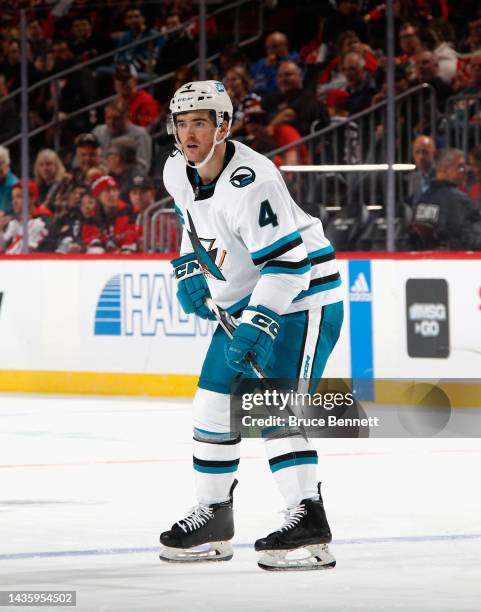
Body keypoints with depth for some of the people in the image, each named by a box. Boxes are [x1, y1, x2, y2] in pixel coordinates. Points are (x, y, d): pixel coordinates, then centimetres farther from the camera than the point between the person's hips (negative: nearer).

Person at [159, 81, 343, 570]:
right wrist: (189, 269, 11)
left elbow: (287, 259, -30)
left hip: (301, 295, -9)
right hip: (243, 299, 10)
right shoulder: (179, 172, -1)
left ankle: (308, 519, -25)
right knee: (213, 402, 10)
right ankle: (212, 516, 20)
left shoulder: (249, 181, -28)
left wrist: (260, 325, -35)